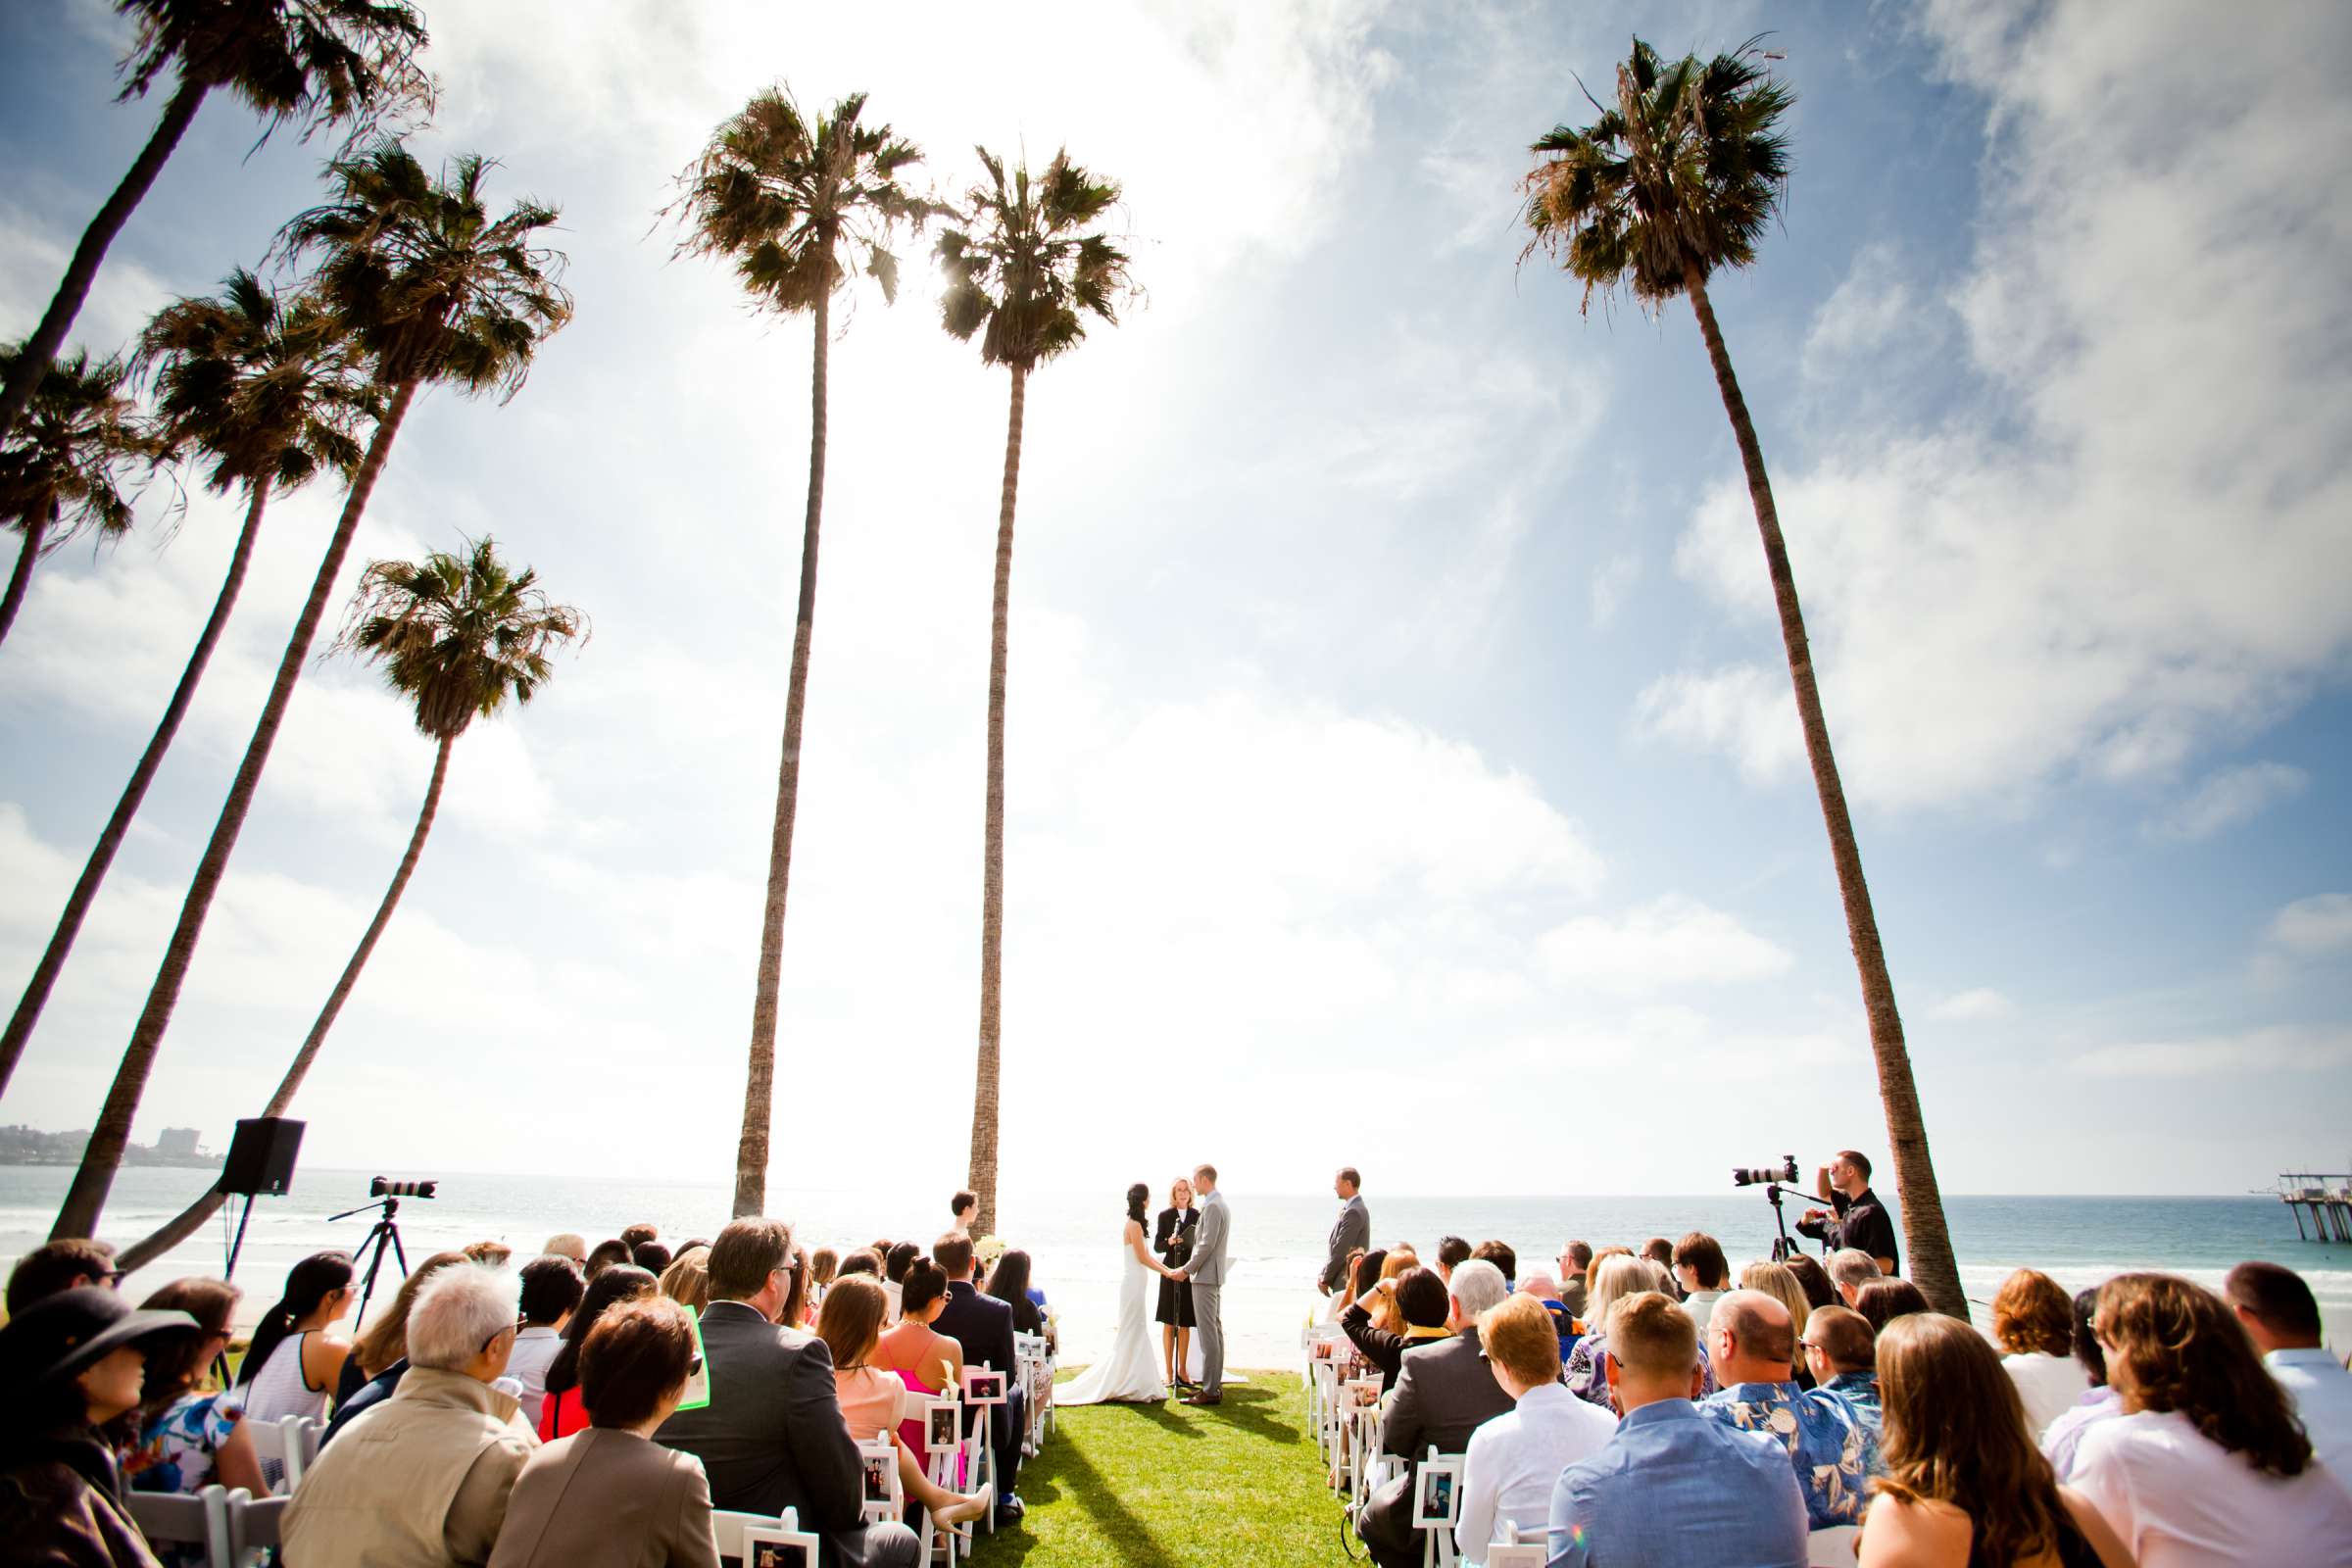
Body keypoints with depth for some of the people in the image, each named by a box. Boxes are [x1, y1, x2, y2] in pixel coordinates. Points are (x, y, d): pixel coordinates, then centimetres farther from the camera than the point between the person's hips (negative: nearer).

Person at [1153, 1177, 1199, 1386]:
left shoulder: (1197, 1215, 5)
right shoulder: (1164, 1215, -1)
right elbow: (1157, 1246, -2)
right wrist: (1169, 1242, -20)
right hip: (1170, 1272, -2)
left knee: (1185, 1324, 9)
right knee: (1169, 1324, 4)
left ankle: (1182, 1372, 20)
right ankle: (1169, 1373, 12)